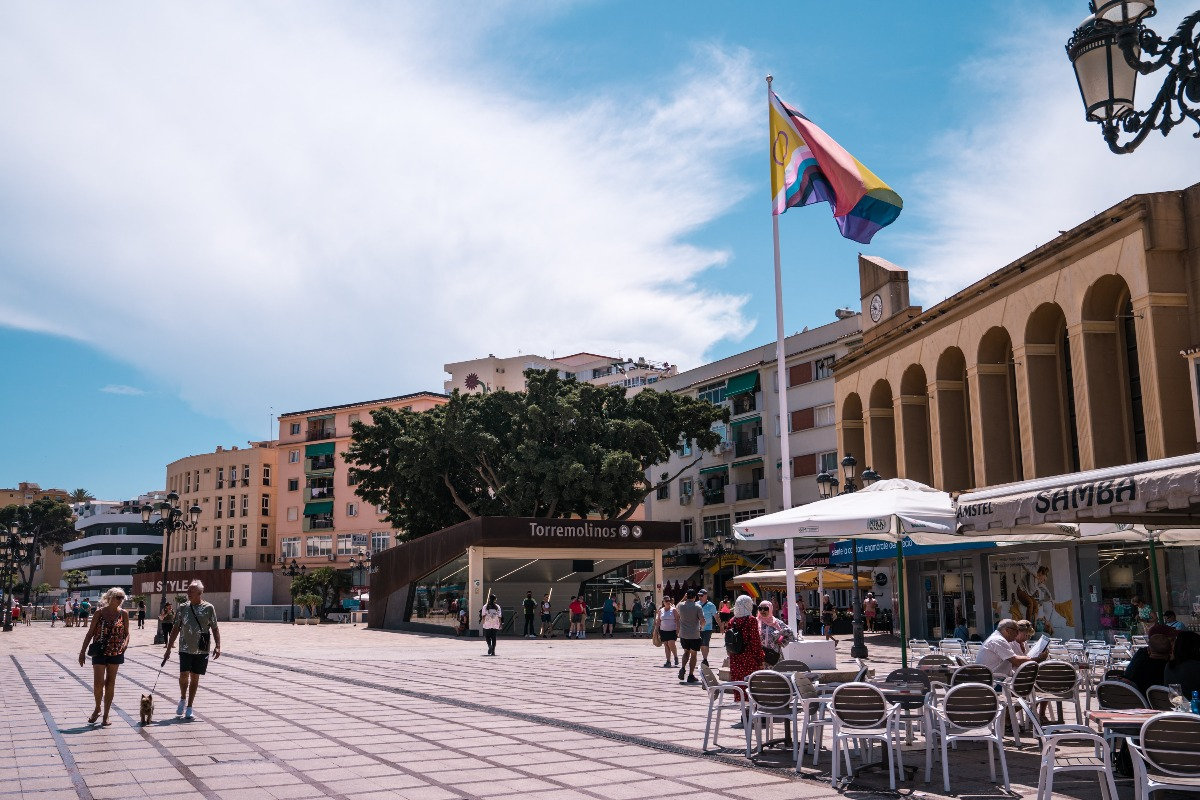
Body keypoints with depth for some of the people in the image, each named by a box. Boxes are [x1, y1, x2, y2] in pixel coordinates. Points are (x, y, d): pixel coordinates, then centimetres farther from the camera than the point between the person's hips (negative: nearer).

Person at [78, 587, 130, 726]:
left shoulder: (123, 614, 1)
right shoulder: (100, 613, -3)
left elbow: (126, 633, 7)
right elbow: (90, 633, 1)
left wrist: (125, 643, -14)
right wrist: (83, 651, -1)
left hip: (115, 652, 1)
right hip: (99, 652, -1)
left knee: (110, 683, 7)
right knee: (98, 683, -7)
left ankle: (106, 715, 16)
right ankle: (97, 708, 20)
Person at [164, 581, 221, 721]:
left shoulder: (208, 608, 0)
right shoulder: (184, 608, 6)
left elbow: (215, 629, 3)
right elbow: (176, 629, 11)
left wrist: (217, 646, -7)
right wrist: (168, 648, 9)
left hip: (201, 650, -1)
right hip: (185, 648, 1)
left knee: (195, 678, 4)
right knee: (184, 675, -10)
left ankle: (189, 709, 15)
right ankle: (183, 699, 18)